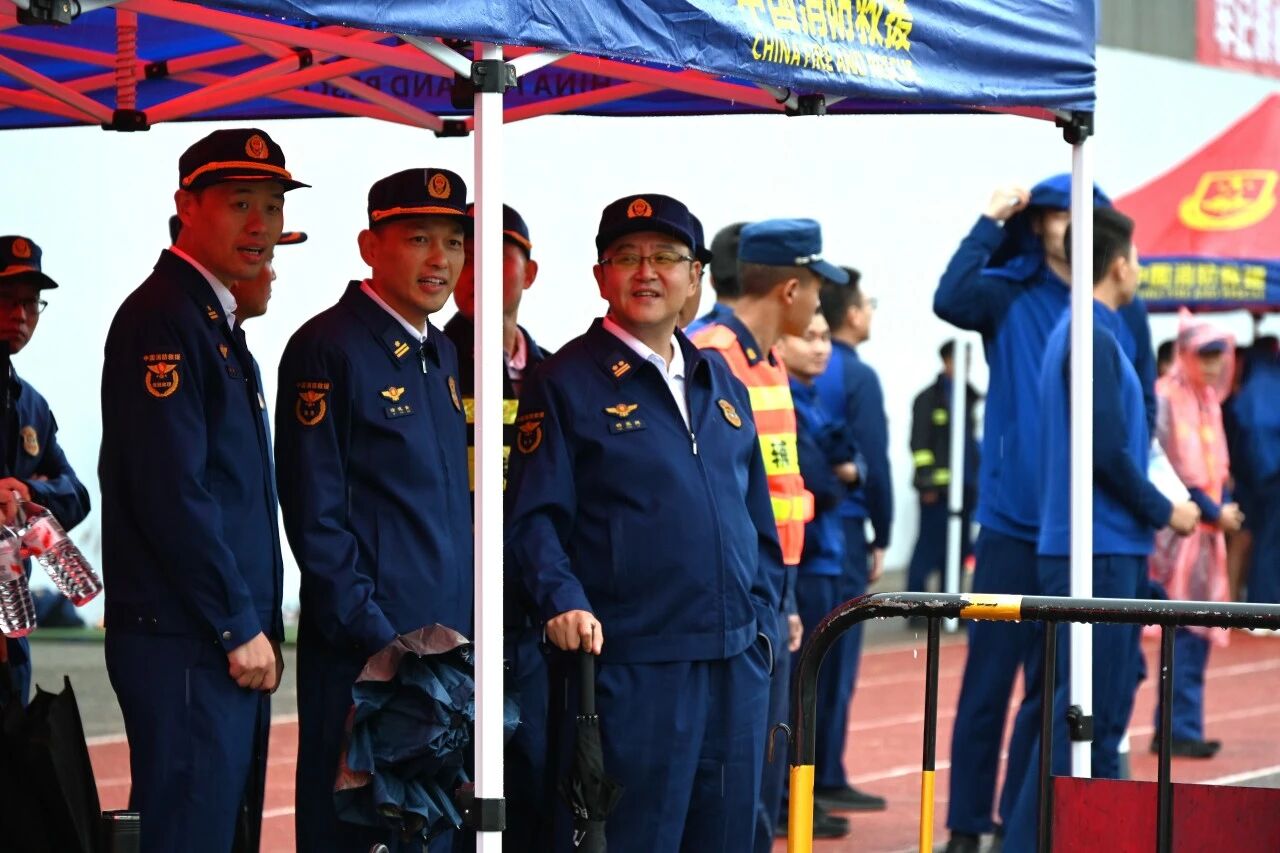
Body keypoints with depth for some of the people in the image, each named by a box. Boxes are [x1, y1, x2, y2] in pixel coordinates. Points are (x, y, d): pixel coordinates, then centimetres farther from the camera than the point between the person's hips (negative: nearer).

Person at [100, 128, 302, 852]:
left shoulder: (218, 323, 19)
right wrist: (240, 628, -16)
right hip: (186, 649, -10)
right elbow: (171, 493, -19)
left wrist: (260, 625, 17)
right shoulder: (163, 318, -12)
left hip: (236, 647, 10)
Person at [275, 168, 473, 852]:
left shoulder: (442, 354, 15)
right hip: (364, 656, -8)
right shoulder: (328, 348, -10)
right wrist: (379, 640, -17)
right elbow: (316, 518, -14)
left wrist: (462, 634, 11)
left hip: (448, 643, 8)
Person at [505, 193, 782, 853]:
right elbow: (534, 517, -6)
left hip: (737, 666, 6)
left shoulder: (719, 382, 17)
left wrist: (764, 620, 12)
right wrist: (564, 601, -21)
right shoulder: (566, 383, -1)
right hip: (629, 667, -6)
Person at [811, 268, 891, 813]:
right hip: (840, 525, -6)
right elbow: (874, 463, -12)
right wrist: (881, 538, -3)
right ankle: (826, 779, 0)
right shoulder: (857, 378, -9)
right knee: (834, 656, -1)